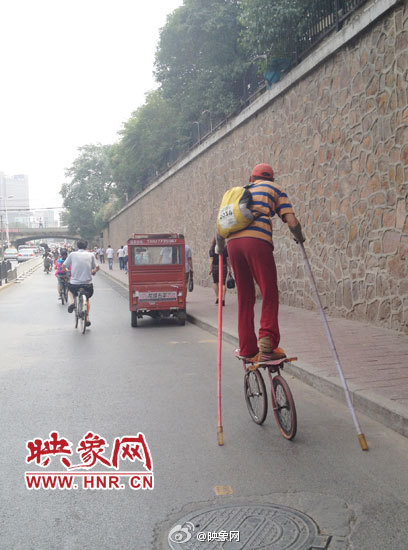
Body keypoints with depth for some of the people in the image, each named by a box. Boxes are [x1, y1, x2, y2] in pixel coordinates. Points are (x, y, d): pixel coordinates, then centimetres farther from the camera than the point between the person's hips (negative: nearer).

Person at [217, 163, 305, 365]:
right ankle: (267, 344, -14)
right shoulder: (275, 189, 20)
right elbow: (291, 221, 8)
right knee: (269, 293, 0)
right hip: (258, 241, -4)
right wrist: (300, 238, 27)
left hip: (233, 242, 4)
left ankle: (248, 351, 12)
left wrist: (219, 247, 42)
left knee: (245, 297, 10)